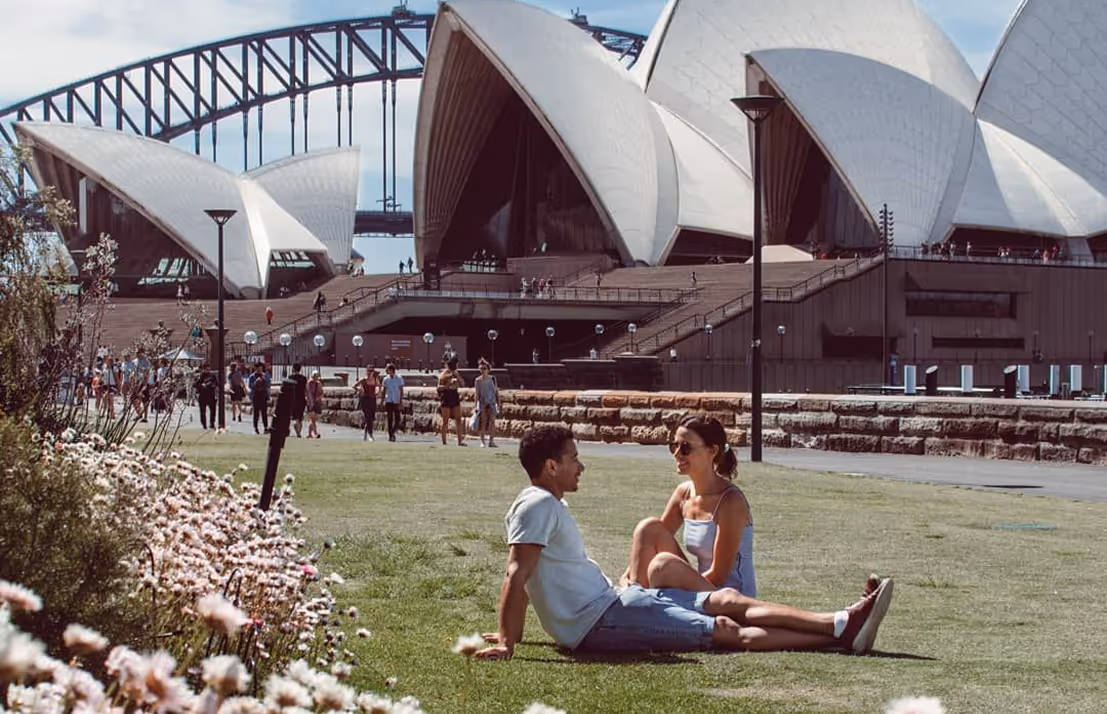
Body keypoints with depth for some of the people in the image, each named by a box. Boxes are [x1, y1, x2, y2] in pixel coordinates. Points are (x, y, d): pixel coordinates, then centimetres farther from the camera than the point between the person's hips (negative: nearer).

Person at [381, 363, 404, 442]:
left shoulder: (399, 378, -1)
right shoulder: (385, 379, 4)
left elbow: (401, 391, 0)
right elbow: (384, 390, 9)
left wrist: (401, 401, -6)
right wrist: (383, 400, 6)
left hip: (396, 401, -1)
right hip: (388, 401, 1)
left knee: (397, 419, -5)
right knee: (390, 419, 0)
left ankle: (393, 432, 11)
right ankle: (390, 435, 4)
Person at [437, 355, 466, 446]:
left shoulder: (456, 373, 12)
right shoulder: (444, 375, -7)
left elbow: (462, 384, 7)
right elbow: (439, 387, -12)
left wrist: (457, 376, -8)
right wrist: (448, 385, -25)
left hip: (455, 398, 6)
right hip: (446, 399, -6)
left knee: (458, 420, 0)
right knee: (445, 421, -1)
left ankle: (460, 440, 1)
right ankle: (444, 442, 4)